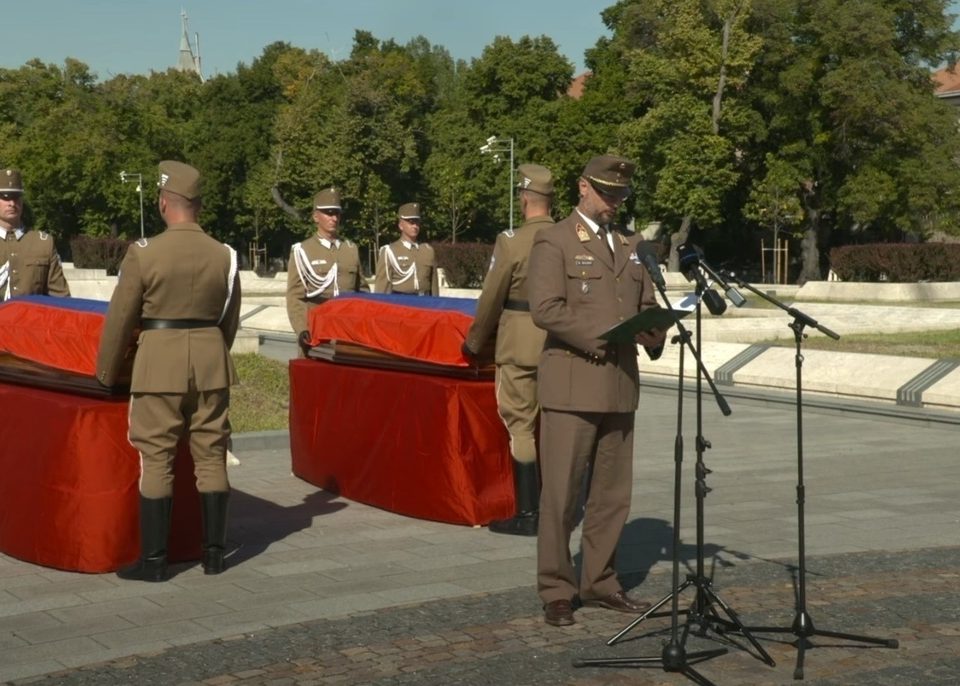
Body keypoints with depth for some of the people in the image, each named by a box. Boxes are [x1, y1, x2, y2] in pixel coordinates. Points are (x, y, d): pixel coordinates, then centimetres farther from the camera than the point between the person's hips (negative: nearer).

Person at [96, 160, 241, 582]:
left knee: (156, 459, 2)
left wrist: (106, 374, 8)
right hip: (211, 361, 4)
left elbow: (120, 319, -5)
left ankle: (154, 560, 4)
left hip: (160, 361, -4)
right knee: (211, 456, 10)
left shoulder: (143, 253, -10)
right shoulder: (224, 254, 1)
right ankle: (214, 553, 14)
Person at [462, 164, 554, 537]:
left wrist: (473, 343, 5)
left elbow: (491, 299, -7)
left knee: (522, 426, 1)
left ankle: (528, 513, 1)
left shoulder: (512, 241, -12)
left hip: (520, 346, -5)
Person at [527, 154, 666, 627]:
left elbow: (646, 305, 21)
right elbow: (544, 308, -13)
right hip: (572, 386, -6)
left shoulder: (630, 246, 19)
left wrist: (653, 333, -2)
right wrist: (599, 337, -18)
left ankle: (599, 582, 21)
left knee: (612, 493, 10)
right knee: (561, 493, -3)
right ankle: (556, 592, 5)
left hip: (620, 386, 6)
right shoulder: (554, 241, -2)